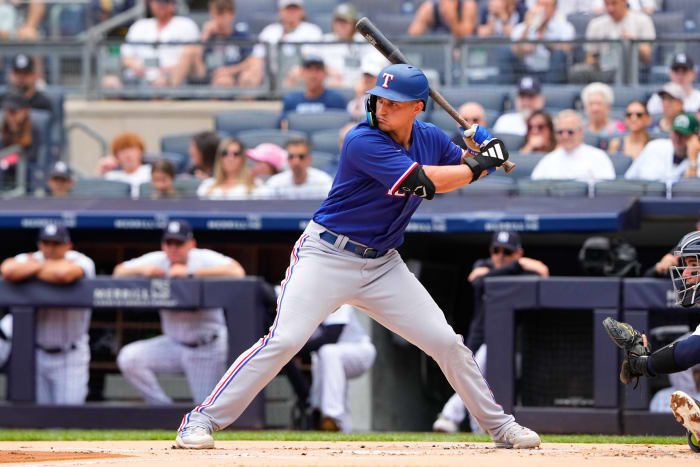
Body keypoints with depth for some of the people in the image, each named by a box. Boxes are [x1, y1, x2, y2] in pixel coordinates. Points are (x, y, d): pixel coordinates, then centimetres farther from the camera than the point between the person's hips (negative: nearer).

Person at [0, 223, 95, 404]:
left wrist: (32, 268, -18)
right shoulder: (28, 259, -4)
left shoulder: (81, 262, -12)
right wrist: (46, 266, -19)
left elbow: (64, 274, -36)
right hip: (35, 353, 3)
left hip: (70, 356, -3)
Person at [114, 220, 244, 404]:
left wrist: (191, 273, -35)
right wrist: (142, 270, -21)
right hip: (174, 344, 4)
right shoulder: (156, 261, 0)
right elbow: (119, 272, 1)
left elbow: (237, 272, -32)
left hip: (207, 347, -4)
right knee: (128, 358, -19)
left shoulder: (205, 259, -15)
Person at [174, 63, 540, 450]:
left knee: (447, 343, 3)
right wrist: (478, 165, -12)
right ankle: (203, 419, -13)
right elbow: (424, 182, -25)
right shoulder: (363, 142, -19)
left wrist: (480, 153, -2)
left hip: (383, 266, 6)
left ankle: (498, 425, 19)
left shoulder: (430, 138, 3)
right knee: (283, 340, -19)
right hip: (328, 257, -6)